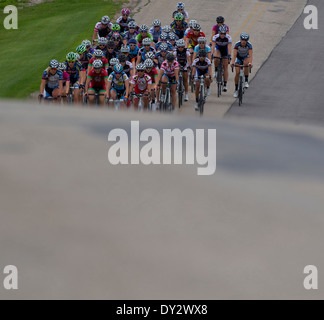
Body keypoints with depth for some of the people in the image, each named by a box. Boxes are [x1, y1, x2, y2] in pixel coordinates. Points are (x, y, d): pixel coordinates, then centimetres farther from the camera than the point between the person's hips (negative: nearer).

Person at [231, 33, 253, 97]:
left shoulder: (249, 45, -27)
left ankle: (246, 81, -24)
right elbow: (234, 54, -35)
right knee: (237, 73, -15)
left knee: (246, 64, -36)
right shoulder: (237, 44, -27)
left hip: (246, 58, 0)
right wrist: (233, 62, -53)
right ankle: (236, 90, -1)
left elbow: (251, 55, -38)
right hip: (239, 58, 1)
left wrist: (250, 62, -57)